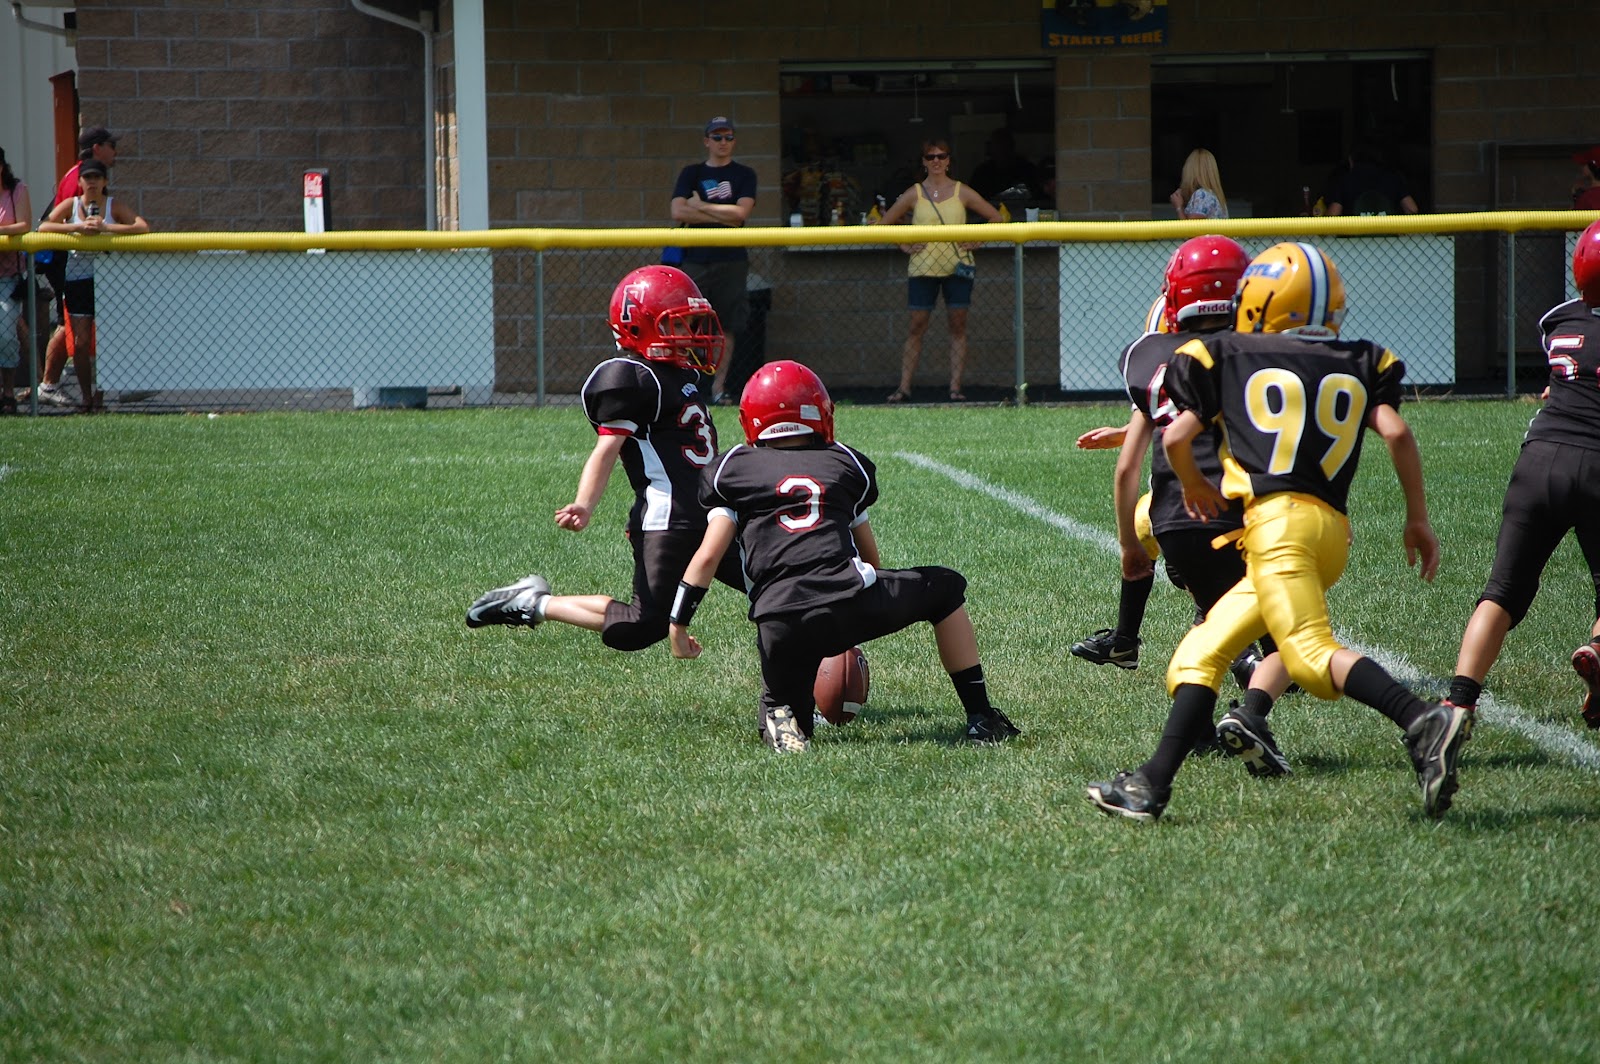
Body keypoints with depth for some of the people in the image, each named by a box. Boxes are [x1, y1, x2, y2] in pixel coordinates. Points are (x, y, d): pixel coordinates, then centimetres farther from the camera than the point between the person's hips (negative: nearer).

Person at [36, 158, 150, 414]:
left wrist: (105, 227, -22)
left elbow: (143, 227, -13)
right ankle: (86, 396, 7)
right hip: (77, 278, 1)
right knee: (80, 342, -2)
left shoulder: (114, 206, 0)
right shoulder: (71, 205, 4)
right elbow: (43, 227, -9)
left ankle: (100, 396, 5)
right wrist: (78, 227, -22)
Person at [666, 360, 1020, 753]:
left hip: (781, 624, 0)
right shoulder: (845, 463, 21)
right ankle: (980, 716, 22)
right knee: (945, 589, 27)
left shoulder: (734, 469, 16)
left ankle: (783, 716, -13)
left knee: (783, 713, 24)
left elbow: (708, 556, 6)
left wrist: (679, 625, 13)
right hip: (852, 601, 0)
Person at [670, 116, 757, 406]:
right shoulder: (691, 173, 10)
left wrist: (701, 207, -4)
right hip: (695, 259, 0)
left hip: (731, 261, 0)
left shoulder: (744, 175, 9)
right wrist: (724, 216, -8)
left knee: (726, 327, 0)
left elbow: (741, 212, -7)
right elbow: (678, 212, -5)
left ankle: (718, 386, 5)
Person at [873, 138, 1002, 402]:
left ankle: (955, 388, 1)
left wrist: (975, 242, 0)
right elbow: (883, 224, 10)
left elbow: (995, 217, 11)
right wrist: (904, 245, -1)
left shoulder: (961, 192, 4)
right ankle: (904, 387, 0)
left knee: (958, 326, -1)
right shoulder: (914, 194, 4)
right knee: (917, 326, -1)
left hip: (957, 268, 0)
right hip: (922, 269, 0)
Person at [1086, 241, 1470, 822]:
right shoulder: (1361, 363, 19)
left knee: (1313, 654, -20)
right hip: (1334, 531, 6)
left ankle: (1424, 723, -41)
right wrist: (1418, 518, 12)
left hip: (1276, 517, -6)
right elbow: (1396, 431, 5)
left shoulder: (1225, 355, 11)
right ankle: (1153, 783, 9)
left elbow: (1176, 436, 5)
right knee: (1202, 653, 12)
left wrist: (1195, 486, 25)